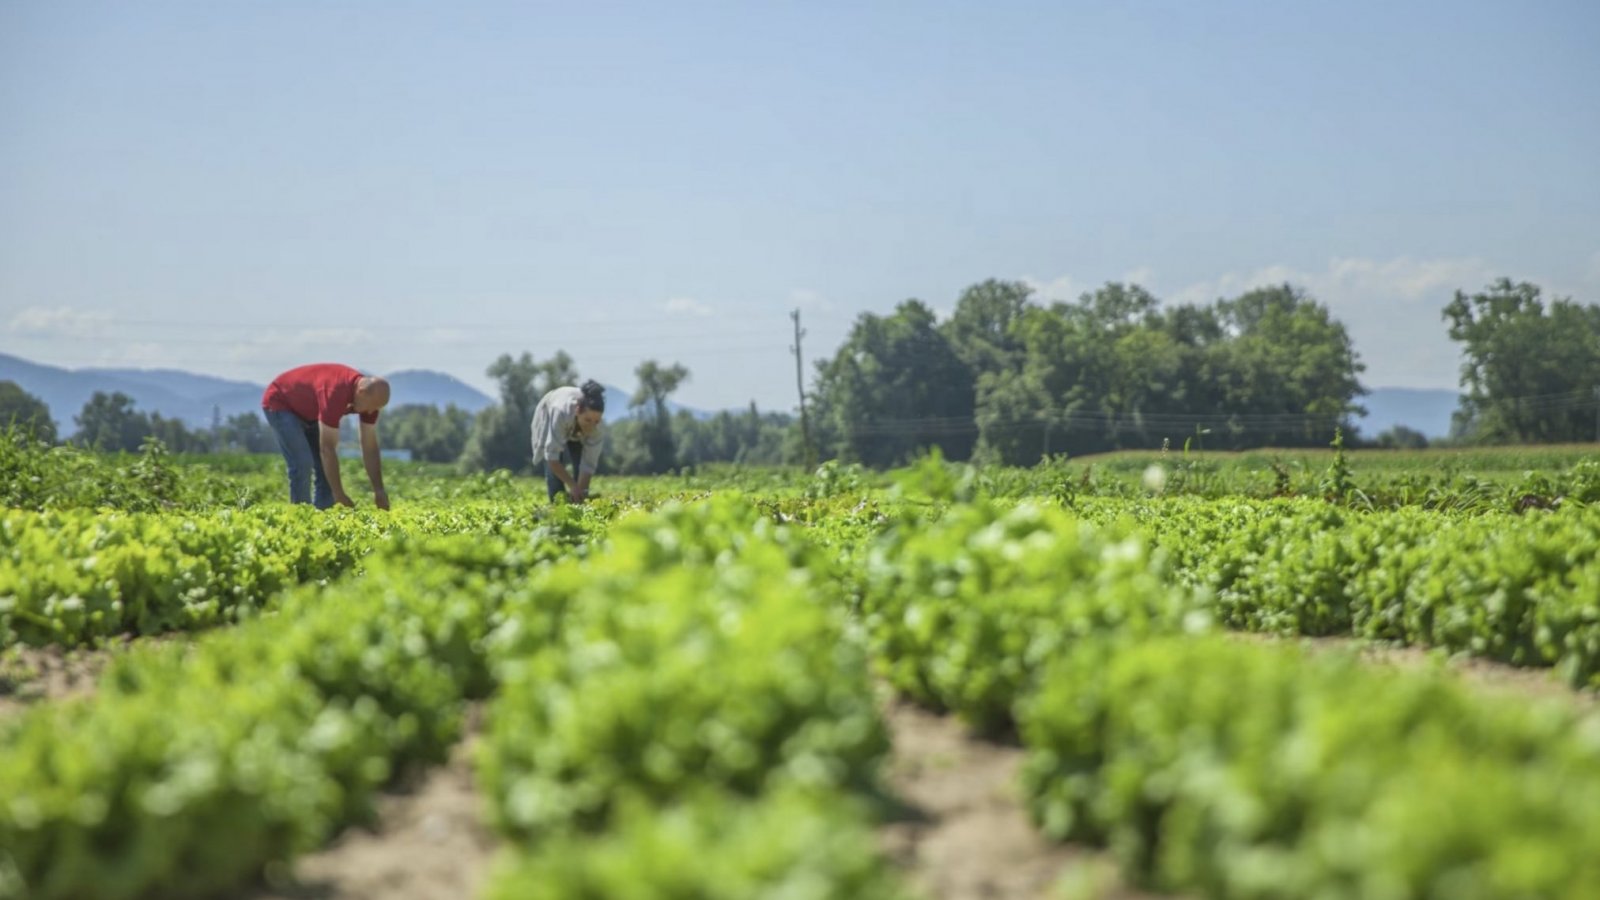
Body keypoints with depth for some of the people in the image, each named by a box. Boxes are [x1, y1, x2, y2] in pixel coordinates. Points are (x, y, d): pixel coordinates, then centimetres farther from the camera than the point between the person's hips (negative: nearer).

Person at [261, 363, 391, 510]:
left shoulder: (370, 395, -17)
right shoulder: (335, 393, -40)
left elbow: (370, 447, -9)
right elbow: (327, 448, -37)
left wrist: (379, 491, -13)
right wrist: (339, 495, -34)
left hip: (309, 411, 8)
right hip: (280, 403, -8)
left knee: (327, 468, -1)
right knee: (302, 464, -19)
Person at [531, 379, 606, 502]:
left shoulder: (595, 420, -38)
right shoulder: (560, 412, -47)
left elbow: (589, 463, -32)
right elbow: (552, 457, -44)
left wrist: (581, 490, -40)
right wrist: (573, 486, -48)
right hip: (549, 419, -2)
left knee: (581, 467, -13)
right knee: (554, 468, -19)